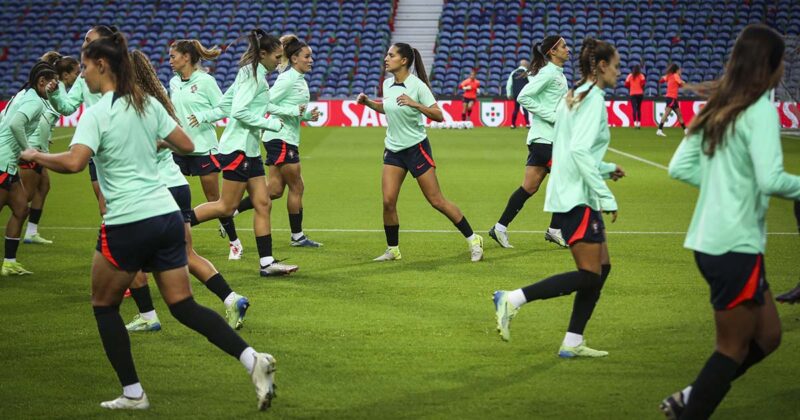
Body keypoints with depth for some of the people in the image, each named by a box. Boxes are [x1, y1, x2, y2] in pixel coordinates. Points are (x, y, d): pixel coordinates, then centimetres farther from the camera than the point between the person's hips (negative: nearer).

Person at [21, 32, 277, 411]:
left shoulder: (97, 113, -11)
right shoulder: (148, 103, 8)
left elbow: (73, 162, -24)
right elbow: (186, 145, 13)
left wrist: (36, 155, -7)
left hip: (127, 225, -6)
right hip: (167, 216, 6)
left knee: (104, 306, 14)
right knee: (183, 306, 10)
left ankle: (133, 394, 12)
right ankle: (252, 359, -8)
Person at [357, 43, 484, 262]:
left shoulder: (417, 85, -15)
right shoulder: (387, 84, 4)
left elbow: (439, 116, -18)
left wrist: (415, 104, -30)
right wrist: (367, 102, 8)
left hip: (416, 148, -5)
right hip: (393, 150, 6)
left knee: (436, 200, -3)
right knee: (388, 201, -5)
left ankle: (473, 240, 9)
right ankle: (392, 250, 11)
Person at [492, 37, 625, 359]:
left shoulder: (575, 97, 17)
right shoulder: (594, 99, -12)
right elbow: (580, 151, -23)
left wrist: (606, 169, 26)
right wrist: (606, 197, -22)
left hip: (568, 196, 10)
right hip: (578, 199, -10)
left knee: (602, 268, 11)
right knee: (589, 275, -10)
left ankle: (572, 343, 11)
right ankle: (512, 299, -14)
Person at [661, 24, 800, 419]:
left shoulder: (717, 108, 9)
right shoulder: (760, 109, -15)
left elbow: (680, 167, 11)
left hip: (710, 241, 8)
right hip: (736, 244, -8)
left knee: (767, 335, 18)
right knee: (734, 349, 4)